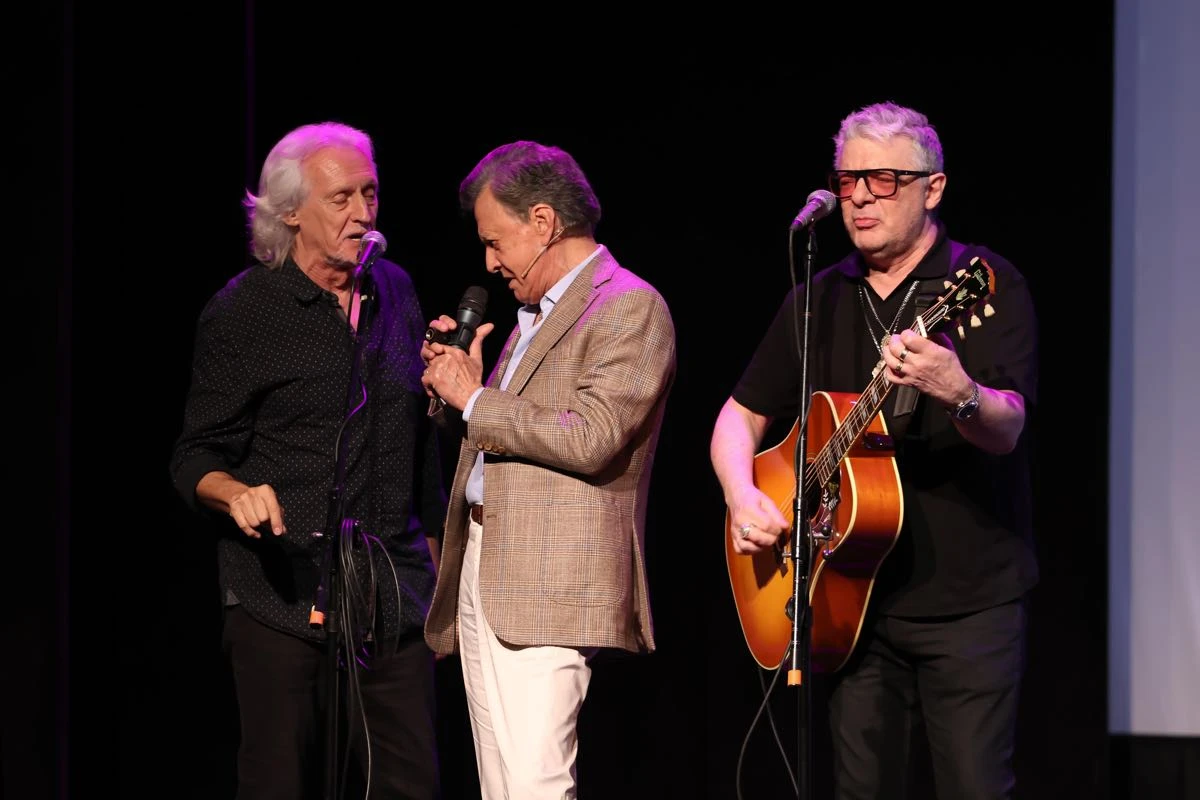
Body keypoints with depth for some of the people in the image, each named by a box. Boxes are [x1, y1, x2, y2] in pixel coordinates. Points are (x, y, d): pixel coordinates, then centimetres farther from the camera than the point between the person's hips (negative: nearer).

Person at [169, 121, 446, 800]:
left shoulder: (394, 292, 11)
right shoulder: (241, 312, -3)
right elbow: (197, 458, -2)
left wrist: (434, 559, 20)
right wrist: (236, 494, -24)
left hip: (393, 592, 4)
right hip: (285, 591, -4)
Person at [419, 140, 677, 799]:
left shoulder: (630, 307, -6)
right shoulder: (533, 313, 23)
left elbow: (589, 439, -19)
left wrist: (474, 398, -10)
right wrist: (457, 387, 10)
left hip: (551, 588, -9)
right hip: (480, 573, 9)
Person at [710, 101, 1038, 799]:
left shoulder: (985, 284, -6)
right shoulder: (819, 301, 11)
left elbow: (1006, 429, -19)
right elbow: (742, 416, 18)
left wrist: (959, 394, -42)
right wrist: (743, 496, -3)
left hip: (970, 601, -5)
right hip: (857, 595, 5)